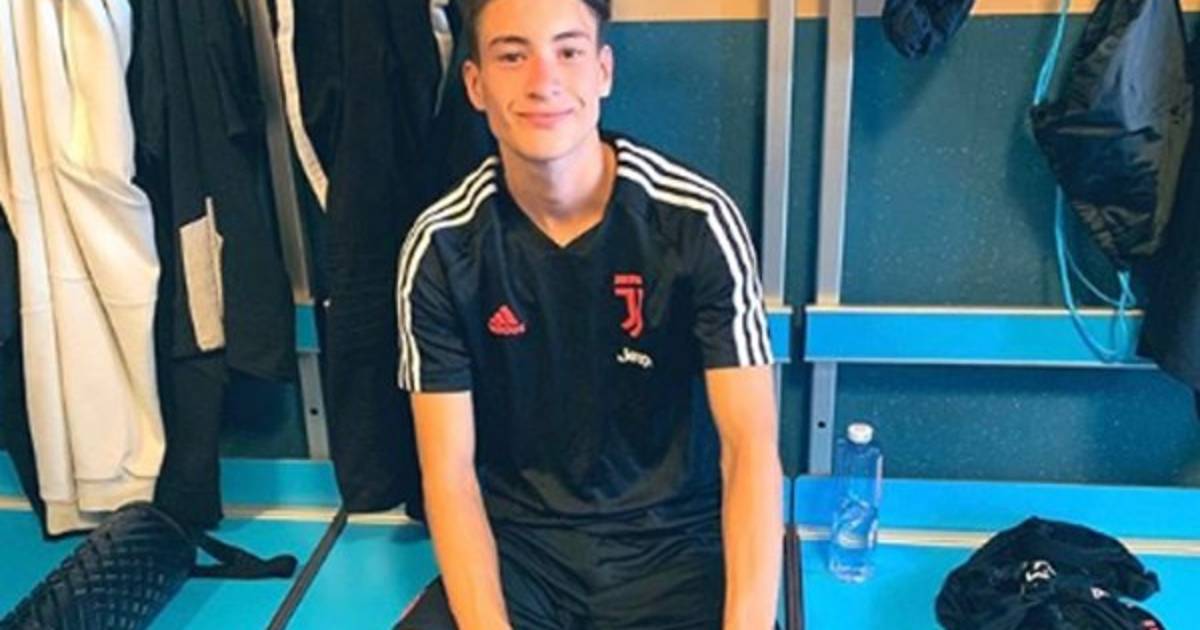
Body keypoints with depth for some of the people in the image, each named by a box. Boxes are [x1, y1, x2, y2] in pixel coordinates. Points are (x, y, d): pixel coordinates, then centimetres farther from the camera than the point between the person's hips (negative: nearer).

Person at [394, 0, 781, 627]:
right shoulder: (441, 248, -8)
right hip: (517, 541, 1)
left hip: (675, 541, 0)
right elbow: (448, 470, -7)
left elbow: (751, 447, -12)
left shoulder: (699, 222, -12)